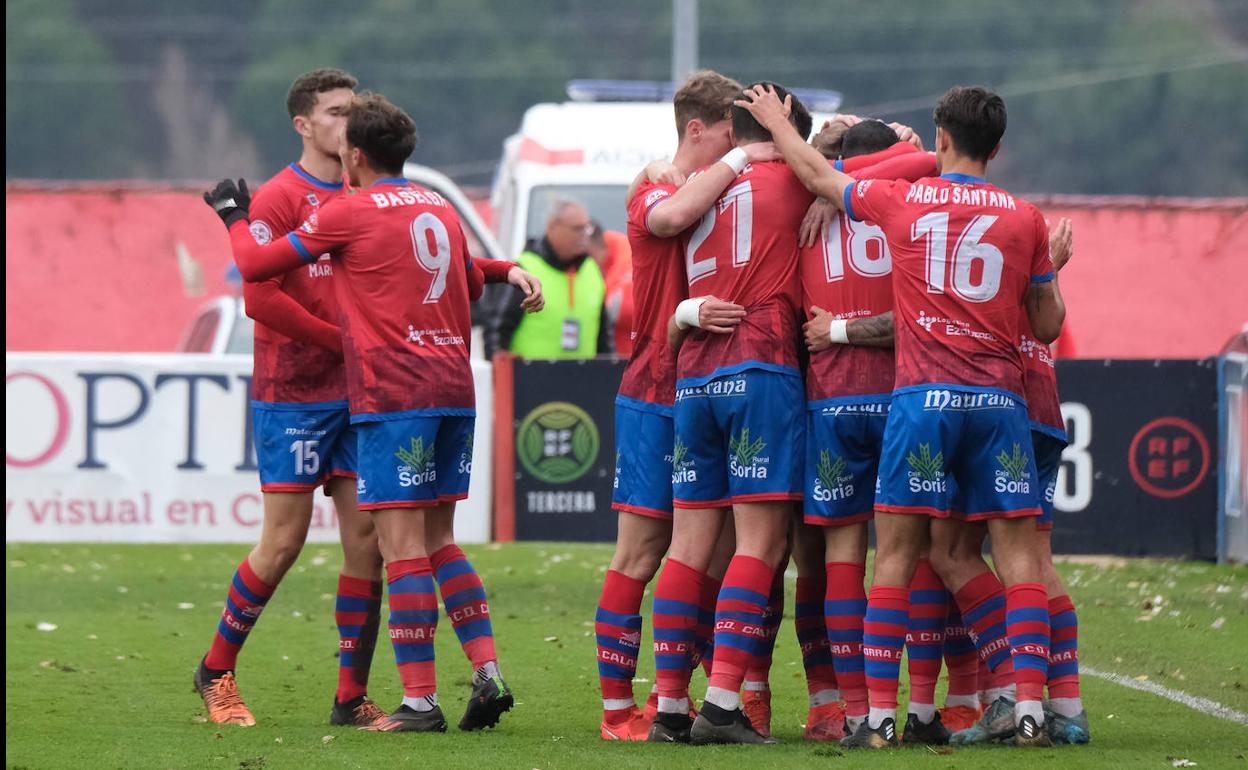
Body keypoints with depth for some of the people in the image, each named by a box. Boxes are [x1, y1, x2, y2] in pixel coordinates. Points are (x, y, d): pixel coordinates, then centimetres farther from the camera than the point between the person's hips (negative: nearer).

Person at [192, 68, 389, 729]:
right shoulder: (278, 199, -8)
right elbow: (260, 297, -16)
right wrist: (344, 340, -15)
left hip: (356, 395, 6)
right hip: (293, 394, -6)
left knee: (366, 539, 0)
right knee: (284, 543, -4)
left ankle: (352, 697, 5)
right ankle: (217, 671, 15)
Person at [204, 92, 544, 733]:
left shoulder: (350, 212, -4)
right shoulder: (439, 209, 17)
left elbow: (257, 265, 2)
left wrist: (234, 217, 17)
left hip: (394, 396, -7)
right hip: (454, 389, 7)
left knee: (402, 543, -7)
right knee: (437, 539, 15)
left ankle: (420, 700, -10)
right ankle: (488, 674, 5)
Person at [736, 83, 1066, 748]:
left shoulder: (901, 201, 5)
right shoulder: (1025, 219, 7)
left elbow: (818, 177, 21)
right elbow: (1048, 325, 12)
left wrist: (777, 123, 39)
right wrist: (1051, 271, 32)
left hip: (924, 395, -1)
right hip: (999, 397, 1)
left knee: (896, 555, 2)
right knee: (1018, 552, 1)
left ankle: (879, 714, -1)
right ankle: (1029, 710, -8)